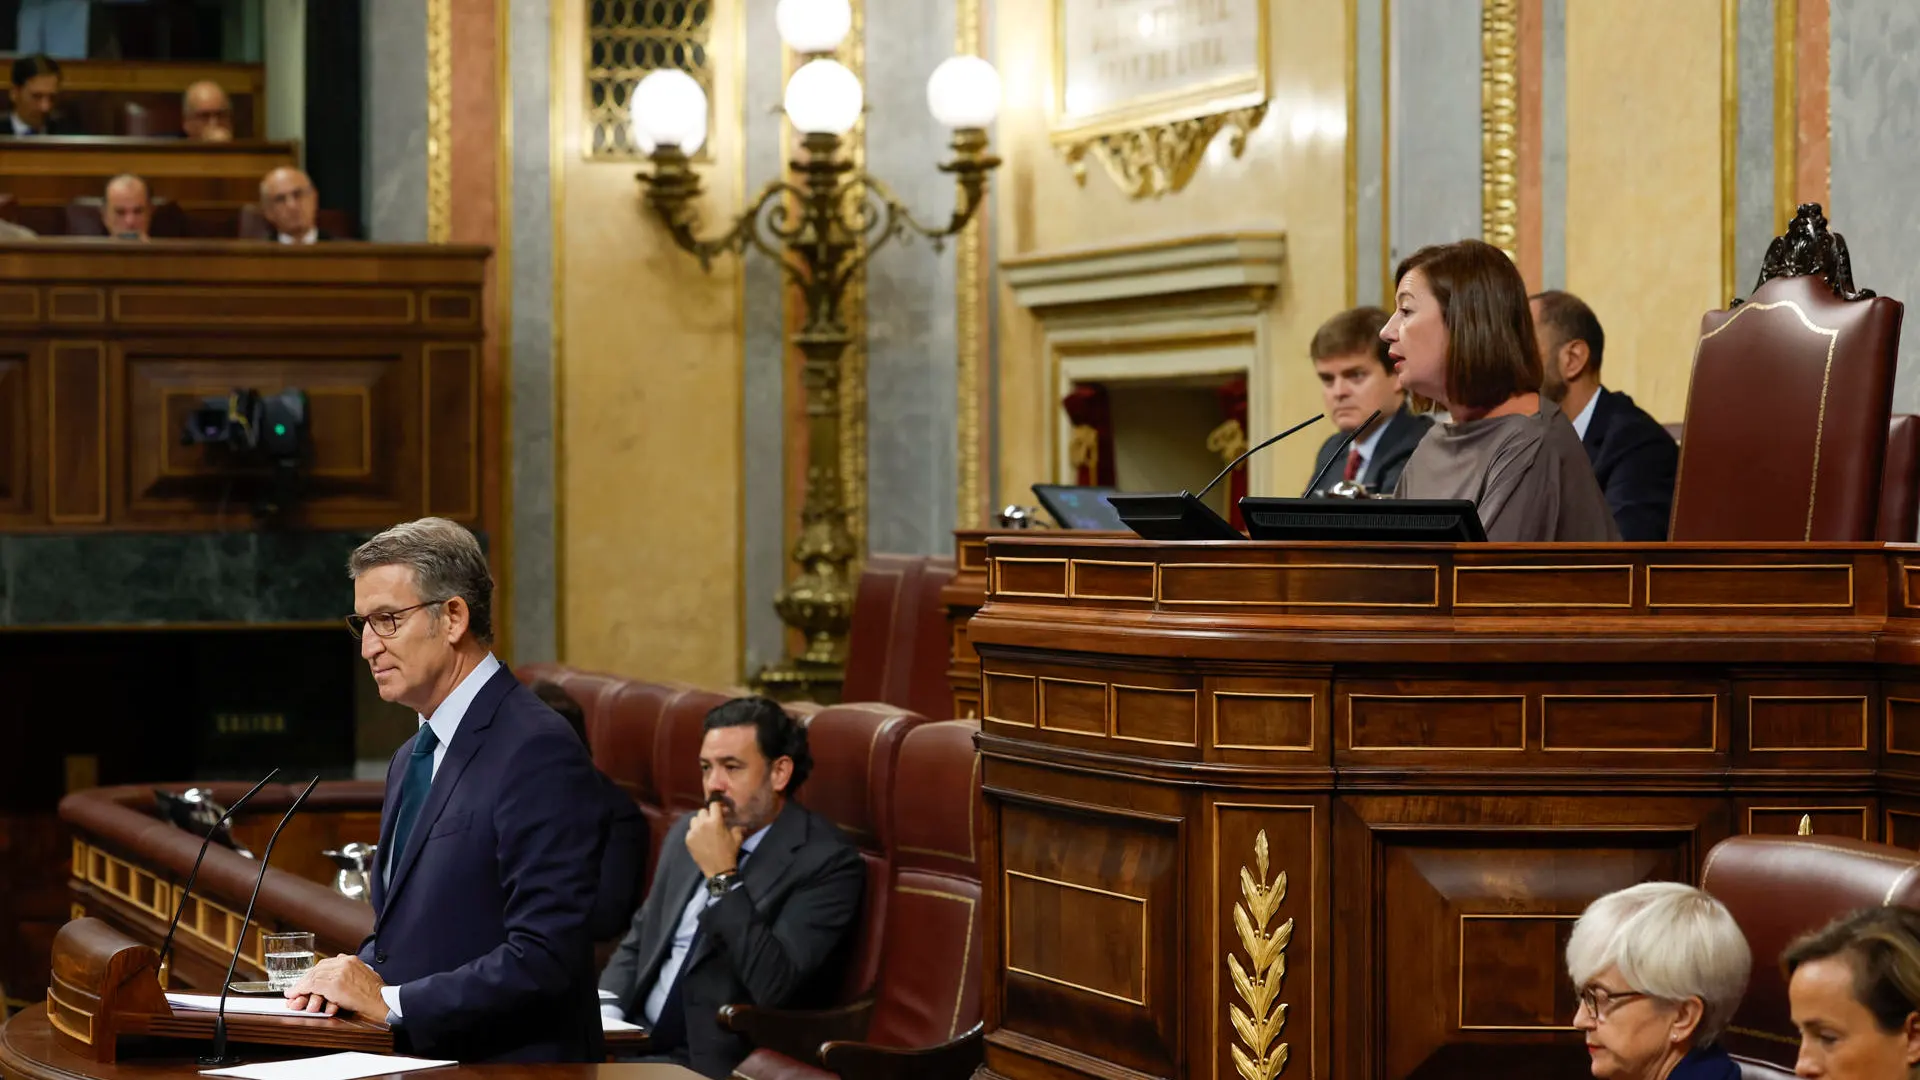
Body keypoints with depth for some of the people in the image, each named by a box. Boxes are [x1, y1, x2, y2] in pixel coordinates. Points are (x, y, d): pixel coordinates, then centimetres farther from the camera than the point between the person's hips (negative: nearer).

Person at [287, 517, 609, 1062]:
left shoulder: (538, 751, -11)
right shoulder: (411, 759, 19)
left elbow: (543, 959, -18)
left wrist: (390, 999, -14)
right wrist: (359, 975, 3)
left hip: (504, 1062, -8)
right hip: (413, 1060, 8)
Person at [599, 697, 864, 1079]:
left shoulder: (827, 861, -11)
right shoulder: (687, 834, 12)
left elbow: (774, 987, -20)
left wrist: (723, 875, -18)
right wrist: (606, 1013, 1)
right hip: (638, 1044, 7)